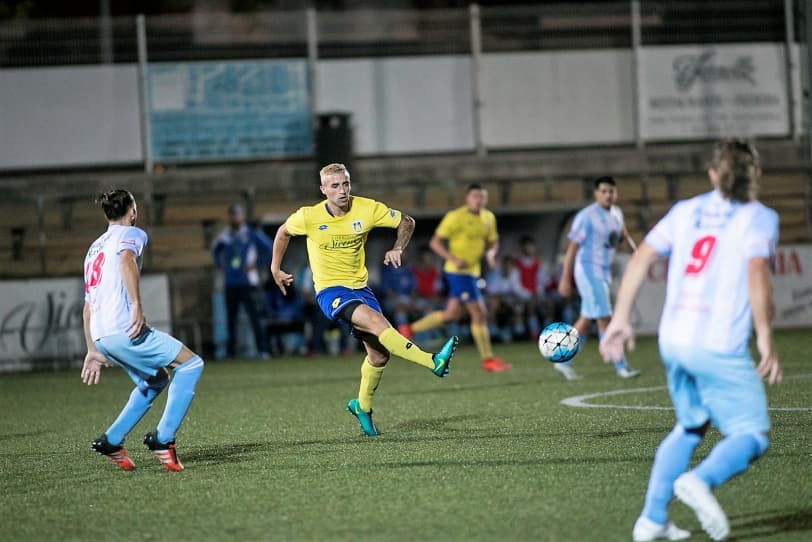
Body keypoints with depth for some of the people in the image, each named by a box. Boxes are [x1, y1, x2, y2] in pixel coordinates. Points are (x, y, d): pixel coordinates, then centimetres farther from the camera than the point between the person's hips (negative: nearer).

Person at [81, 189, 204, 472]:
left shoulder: (95, 247, 29)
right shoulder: (131, 234, 5)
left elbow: (87, 307, 29)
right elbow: (127, 261, -21)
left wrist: (93, 350, 32)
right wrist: (137, 305, -26)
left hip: (101, 334, 9)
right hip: (124, 329, -9)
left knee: (156, 380, 24)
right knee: (191, 364, -3)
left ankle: (111, 441, 15)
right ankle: (163, 438, -13)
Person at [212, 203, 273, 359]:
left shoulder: (252, 234, -1)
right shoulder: (224, 236, 10)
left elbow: (269, 248, 3)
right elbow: (215, 250, 29)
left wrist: (258, 263, -3)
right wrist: (220, 264, 15)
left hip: (248, 282, -4)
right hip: (230, 283, 4)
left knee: (254, 315, -12)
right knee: (230, 318, 5)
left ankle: (262, 349, -13)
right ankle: (230, 351, 12)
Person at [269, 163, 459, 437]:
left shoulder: (367, 209, -8)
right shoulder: (309, 217, -11)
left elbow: (406, 222, 3)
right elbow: (283, 232, 10)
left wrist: (398, 249, -13)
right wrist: (275, 269, 14)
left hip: (359, 287, 4)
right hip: (330, 291, -4)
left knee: (379, 354, 1)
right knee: (376, 321, -31)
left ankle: (362, 406, 27)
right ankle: (433, 362, -39)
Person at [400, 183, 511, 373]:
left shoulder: (489, 218, 8)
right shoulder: (455, 217, -13)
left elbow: (492, 242, 20)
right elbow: (435, 242, -11)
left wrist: (491, 253, -4)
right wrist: (454, 259, -24)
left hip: (472, 272, 8)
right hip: (458, 272, -8)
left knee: (451, 314, 14)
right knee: (479, 313, -9)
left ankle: (410, 329, 27)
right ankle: (488, 360, -2)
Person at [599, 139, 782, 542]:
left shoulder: (686, 211, 14)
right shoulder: (758, 217, 0)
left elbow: (640, 259, 8)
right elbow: (757, 273, -17)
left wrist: (621, 319, 12)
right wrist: (765, 337, -15)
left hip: (673, 339, 6)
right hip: (720, 349, -6)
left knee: (690, 426, 23)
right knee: (751, 435, 4)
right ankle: (701, 480, -26)